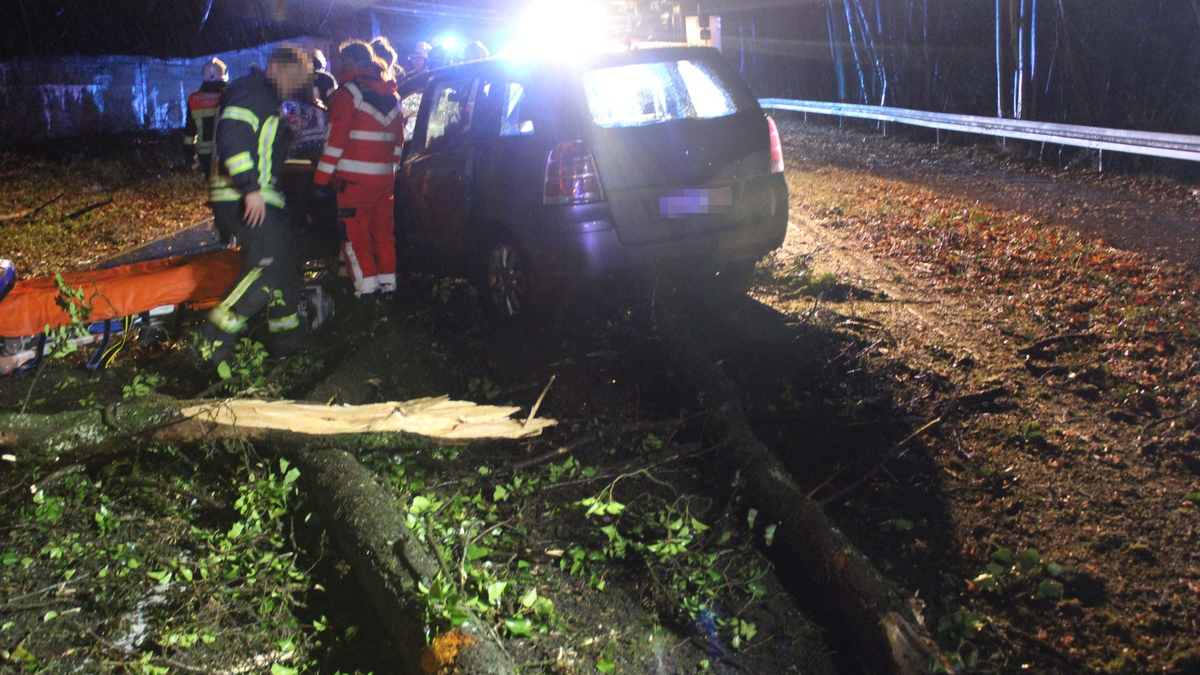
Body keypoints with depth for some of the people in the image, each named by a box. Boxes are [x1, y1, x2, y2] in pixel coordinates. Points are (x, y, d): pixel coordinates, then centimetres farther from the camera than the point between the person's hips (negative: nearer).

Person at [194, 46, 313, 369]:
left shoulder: (268, 100, 25)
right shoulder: (249, 90, -8)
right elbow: (232, 137, -22)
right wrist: (250, 187, -28)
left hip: (258, 197, 11)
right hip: (242, 198, -11)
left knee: (285, 263, 14)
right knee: (267, 264, -20)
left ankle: (287, 338, 23)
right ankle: (215, 339, -19)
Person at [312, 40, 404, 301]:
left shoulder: (348, 93, -9)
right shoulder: (391, 96, 14)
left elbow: (335, 139, -13)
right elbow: (398, 139, 17)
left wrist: (321, 177, -9)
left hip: (355, 178, -7)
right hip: (385, 176, 7)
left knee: (354, 232, -2)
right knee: (383, 230, 14)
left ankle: (367, 287, -7)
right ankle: (388, 284, 18)